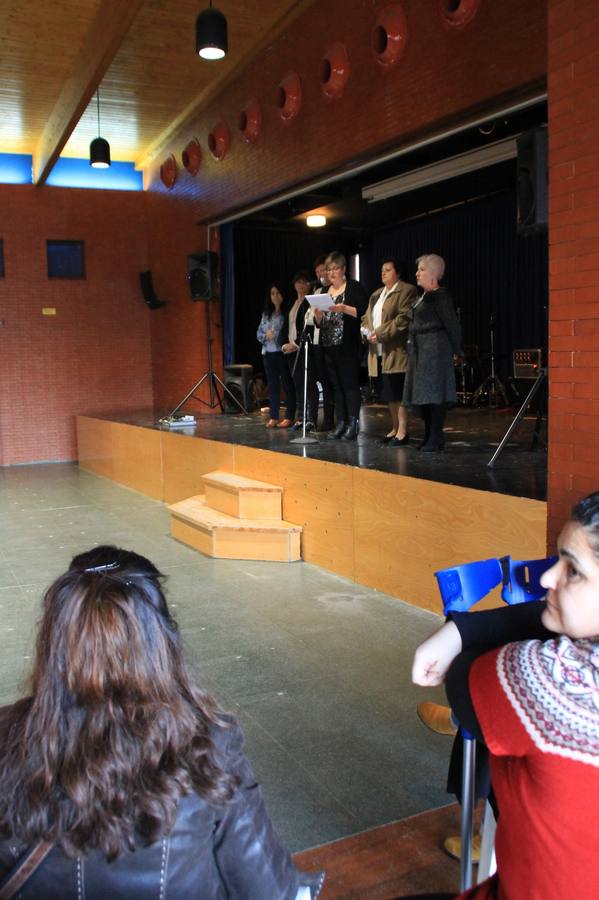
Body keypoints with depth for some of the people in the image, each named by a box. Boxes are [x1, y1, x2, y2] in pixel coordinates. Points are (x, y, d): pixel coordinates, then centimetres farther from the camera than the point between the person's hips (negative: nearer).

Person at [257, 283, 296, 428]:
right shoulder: (266, 314, 14)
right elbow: (258, 333, 16)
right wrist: (266, 336, -4)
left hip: (283, 352, -6)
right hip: (268, 353, 6)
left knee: (288, 385, 0)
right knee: (272, 385, 9)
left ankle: (289, 417, 5)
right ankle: (273, 417, 15)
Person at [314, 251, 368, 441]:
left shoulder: (354, 287, 0)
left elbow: (362, 310, -12)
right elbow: (319, 323, 16)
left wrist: (343, 308, -23)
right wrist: (318, 313, -4)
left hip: (348, 346, -6)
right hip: (329, 345, 6)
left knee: (350, 384, -6)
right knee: (336, 386, 7)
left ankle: (353, 424, -3)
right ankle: (341, 424, 12)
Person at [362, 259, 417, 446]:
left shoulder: (407, 291, -4)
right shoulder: (376, 295, 22)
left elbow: (403, 318, -14)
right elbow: (367, 317, 24)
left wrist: (380, 333, -17)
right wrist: (366, 330, 2)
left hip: (396, 351, -8)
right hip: (379, 351, 8)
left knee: (398, 393, -7)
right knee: (389, 394, 12)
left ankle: (402, 432, -2)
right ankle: (394, 429, 21)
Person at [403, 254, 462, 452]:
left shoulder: (440, 296, -11)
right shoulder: (423, 296, 16)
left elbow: (452, 325, -11)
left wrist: (456, 351, -7)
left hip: (435, 350, -9)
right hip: (419, 351, 9)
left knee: (433, 394, -6)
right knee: (421, 395, 11)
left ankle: (435, 438, 0)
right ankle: (430, 436, 20)